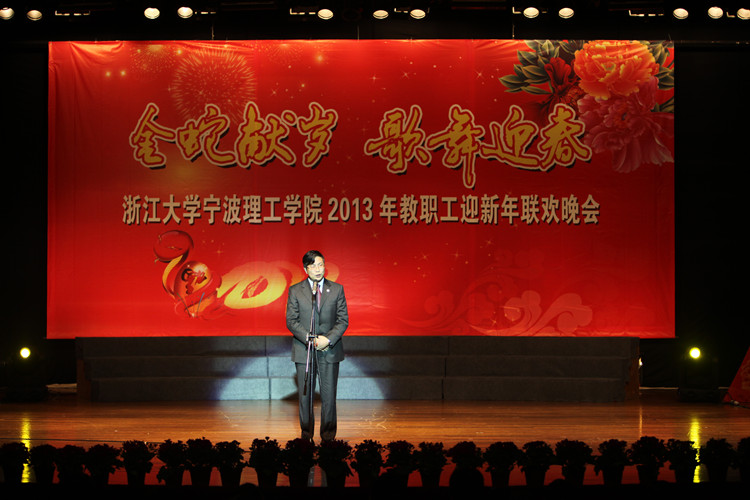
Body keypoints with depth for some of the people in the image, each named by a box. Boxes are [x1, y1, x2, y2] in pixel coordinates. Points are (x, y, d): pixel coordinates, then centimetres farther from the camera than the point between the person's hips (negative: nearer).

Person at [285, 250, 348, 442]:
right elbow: (291, 321, -1)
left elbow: (343, 320, 3)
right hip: (304, 350, 0)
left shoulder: (337, 289, 5)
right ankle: (306, 433, 14)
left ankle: (328, 435, 9)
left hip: (330, 350, 0)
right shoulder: (295, 291, 3)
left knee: (329, 394, 0)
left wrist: (328, 339, -12)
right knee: (304, 394, 3)